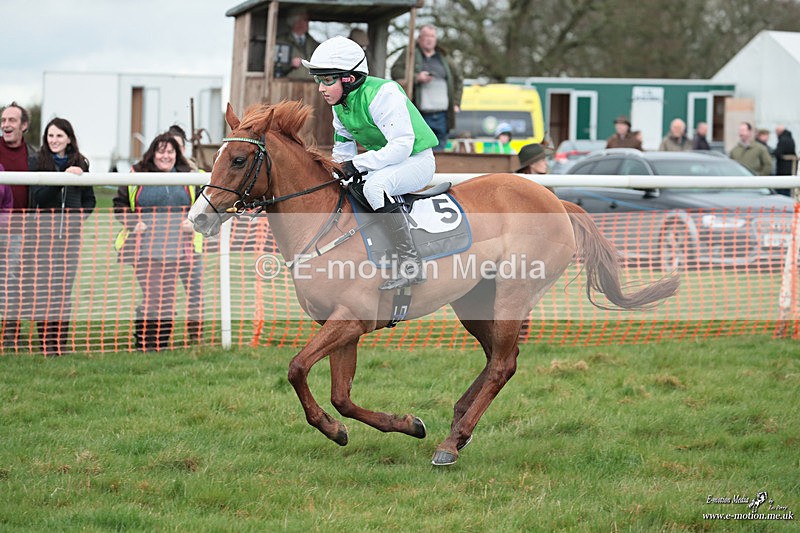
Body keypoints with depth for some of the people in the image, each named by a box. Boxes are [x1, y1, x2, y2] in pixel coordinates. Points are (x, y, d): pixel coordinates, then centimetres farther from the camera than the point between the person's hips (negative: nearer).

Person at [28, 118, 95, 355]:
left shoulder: (80, 164, 11)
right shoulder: (37, 162, 2)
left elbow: (90, 200, 18)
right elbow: (38, 196, -11)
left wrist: (80, 215, -1)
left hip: (72, 232, 3)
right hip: (45, 231, -3)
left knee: (65, 287, 3)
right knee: (44, 287, -7)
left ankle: (62, 342, 7)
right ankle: (46, 342, -5)